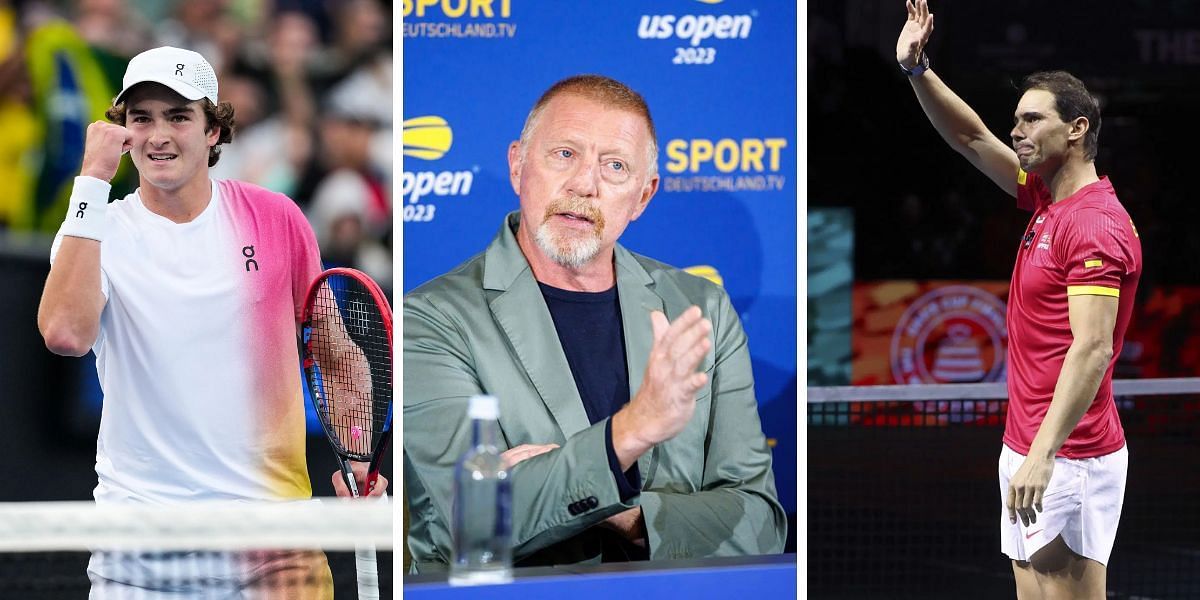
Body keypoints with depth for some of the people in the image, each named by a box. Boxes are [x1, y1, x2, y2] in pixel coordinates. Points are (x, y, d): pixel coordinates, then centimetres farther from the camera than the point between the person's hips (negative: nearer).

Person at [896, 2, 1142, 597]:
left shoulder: (1096, 224, -16)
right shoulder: (1046, 200, 12)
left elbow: (1091, 349, -24)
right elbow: (972, 138, 22)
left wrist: (1043, 454, -30)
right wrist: (916, 69, 9)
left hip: (1067, 456, -10)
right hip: (1027, 446, 10)